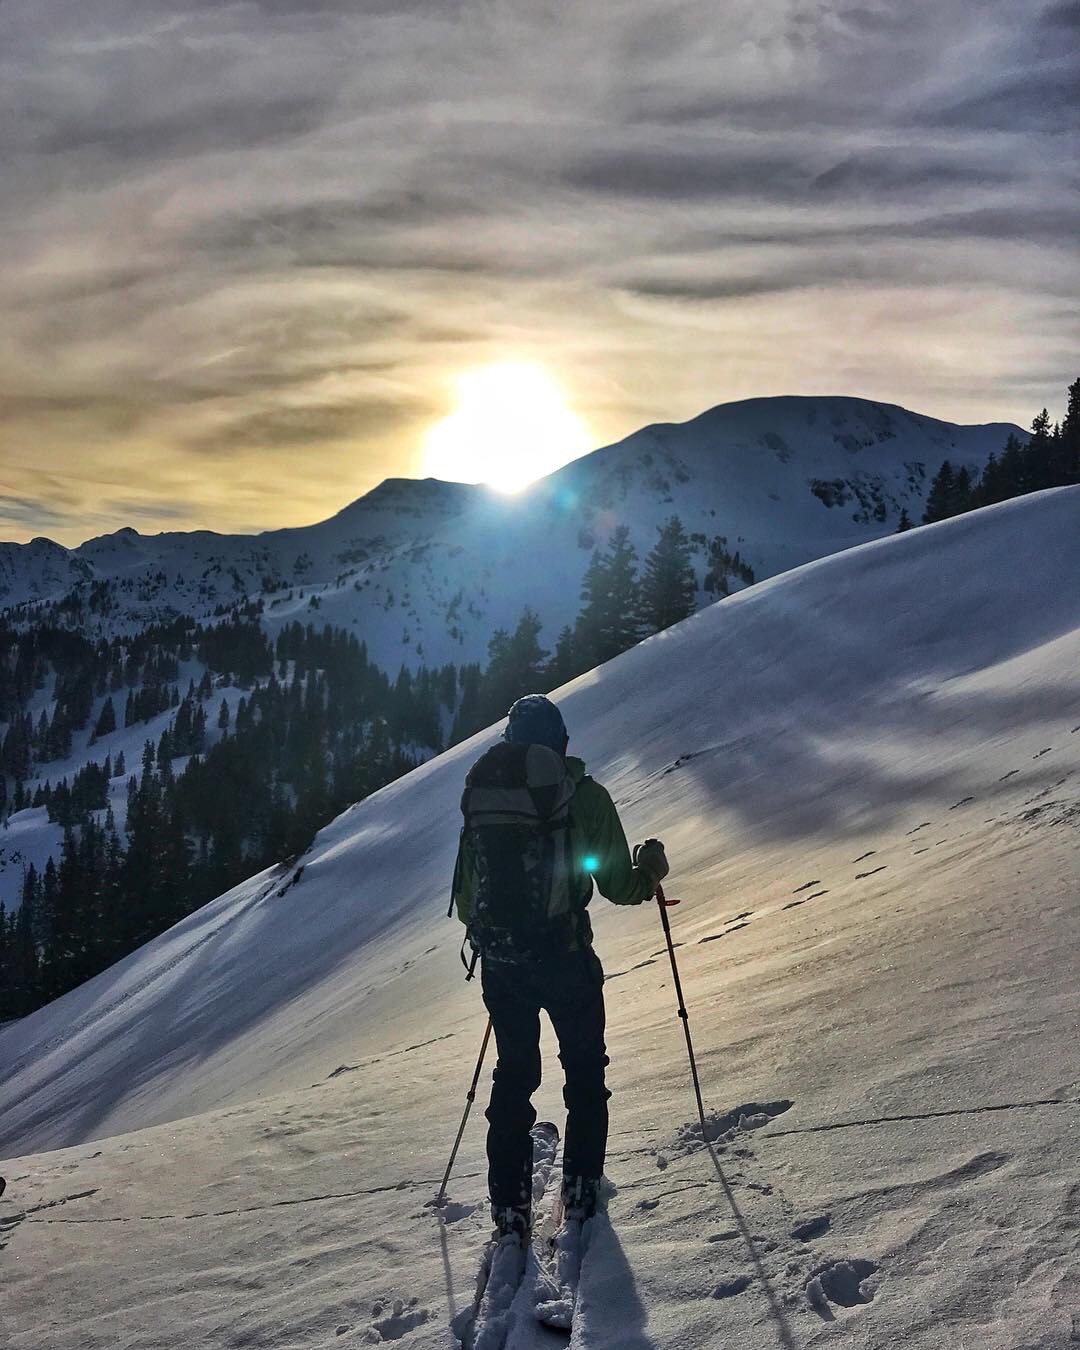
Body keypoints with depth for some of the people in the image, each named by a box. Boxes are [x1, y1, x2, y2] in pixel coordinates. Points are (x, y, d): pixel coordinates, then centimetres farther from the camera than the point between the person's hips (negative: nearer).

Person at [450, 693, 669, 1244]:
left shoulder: (478, 795, 5)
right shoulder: (582, 793, -6)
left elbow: (465, 900, 8)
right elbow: (617, 885, -5)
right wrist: (649, 872, 17)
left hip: (499, 964, 3)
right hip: (565, 959, -3)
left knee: (513, 1075, 17)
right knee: (584, 1071, 18)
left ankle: (509, 1210, 18)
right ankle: (580, 1192, 19)